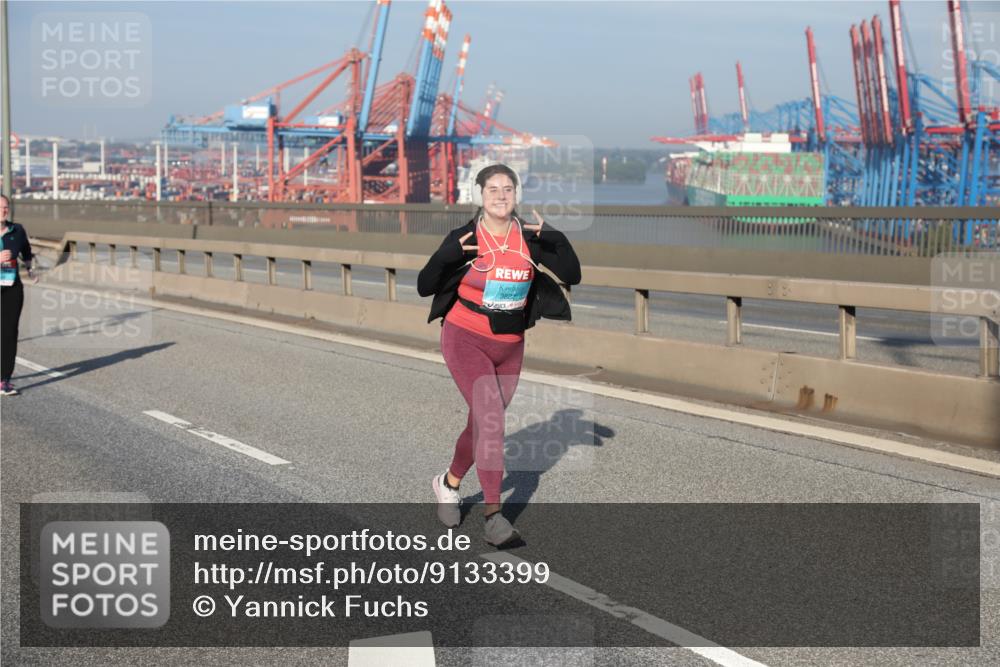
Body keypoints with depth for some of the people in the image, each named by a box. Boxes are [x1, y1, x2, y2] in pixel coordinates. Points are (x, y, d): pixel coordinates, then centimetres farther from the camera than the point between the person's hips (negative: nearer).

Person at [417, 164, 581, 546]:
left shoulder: (529, 238, -4)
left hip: (510, 346, 4)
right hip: (466, 341, -4)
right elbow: (424, 287, -10)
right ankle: (492, 514, -15)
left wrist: (555, 239, -21)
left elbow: (572, 276, -8)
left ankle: (448, 484, 41)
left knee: (483, 424, 15)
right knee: (490, 419, -19)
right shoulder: (465, 239, -11)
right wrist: (450, 255, -25)